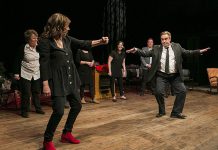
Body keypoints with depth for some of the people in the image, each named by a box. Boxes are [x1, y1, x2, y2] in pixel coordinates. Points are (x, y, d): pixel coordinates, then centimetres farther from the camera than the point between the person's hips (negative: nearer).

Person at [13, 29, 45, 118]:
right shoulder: (23, 48, -13)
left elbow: (41, 60, 12)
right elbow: (17, 61, -9)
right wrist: (16, 73, -11)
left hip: (36, 74, 5)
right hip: (25, 74, -5)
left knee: (37, 92, 12)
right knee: (26, 93, -1)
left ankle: (38, 108, 26)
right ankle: (24, 111, 14)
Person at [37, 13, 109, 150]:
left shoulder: (67, 39, 9)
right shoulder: (45, 41, -12)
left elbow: (83, 44, 8)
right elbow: (44, 63, -16)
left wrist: (100, 41, -3)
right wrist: (45, 84, -19)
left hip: (71, 80, 8)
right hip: (58, 81, -8)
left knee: (77, 106, 13)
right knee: (59, 111, -10)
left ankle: (66, 133, 29)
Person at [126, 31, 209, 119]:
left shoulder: (177, 47, 5)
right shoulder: (156, 48, 2)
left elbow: (187, 52, 8)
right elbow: (146, 54, 1)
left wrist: (200, 51, -2)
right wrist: (136, 50, -14)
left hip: (175, 76, 2)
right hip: (161, 75, -1)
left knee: (182, 91, -9)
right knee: (158, 92, -15)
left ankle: (176, 112, 6)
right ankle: (162, 111, 12)